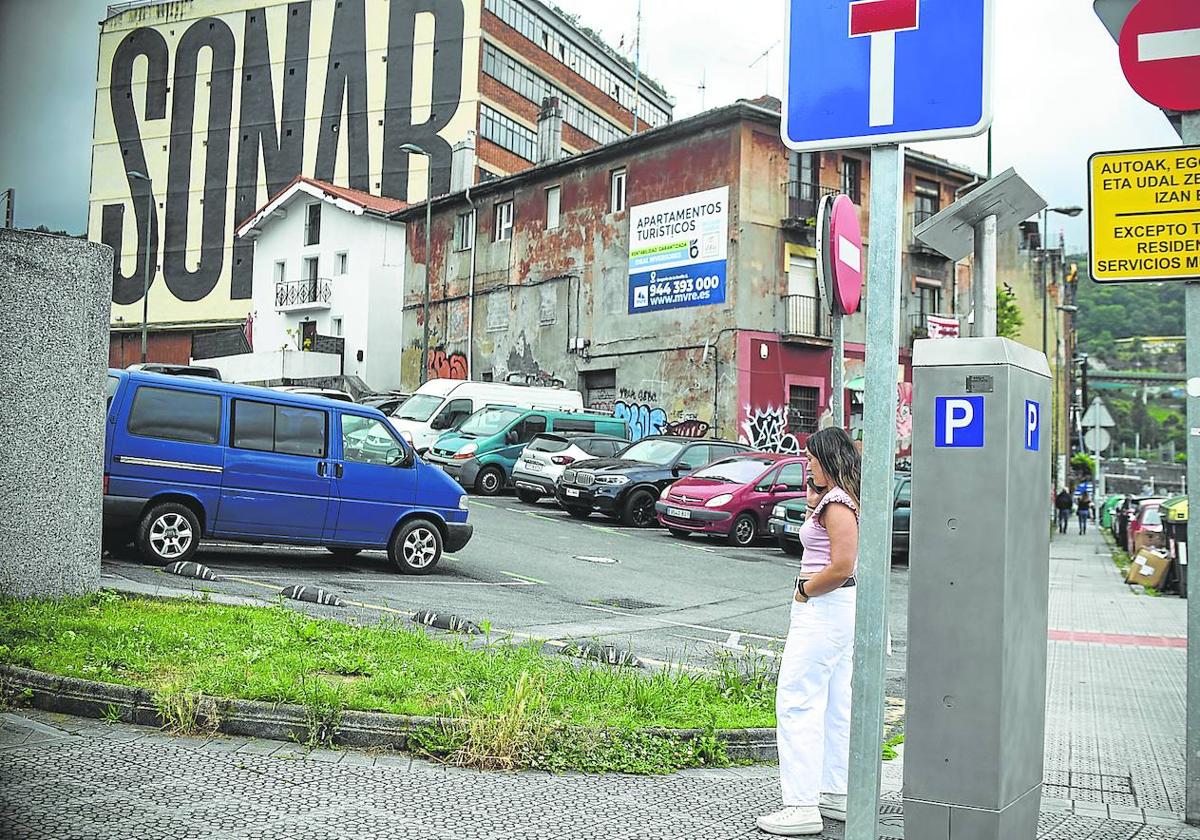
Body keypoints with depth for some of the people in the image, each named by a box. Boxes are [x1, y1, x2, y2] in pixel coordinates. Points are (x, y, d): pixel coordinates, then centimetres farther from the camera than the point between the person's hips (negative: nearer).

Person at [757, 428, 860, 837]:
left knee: (797, 702, -7)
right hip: (839, 609, 11)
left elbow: (842, 566, -25)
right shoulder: (842, 500, 14)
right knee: (835, 703, 16)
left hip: (823, 608, -11)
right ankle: (838, 795, 25)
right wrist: (814, 505, 13)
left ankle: (803, 807, -4)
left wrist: (804, 591, -12)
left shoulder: (836, 503, -17)